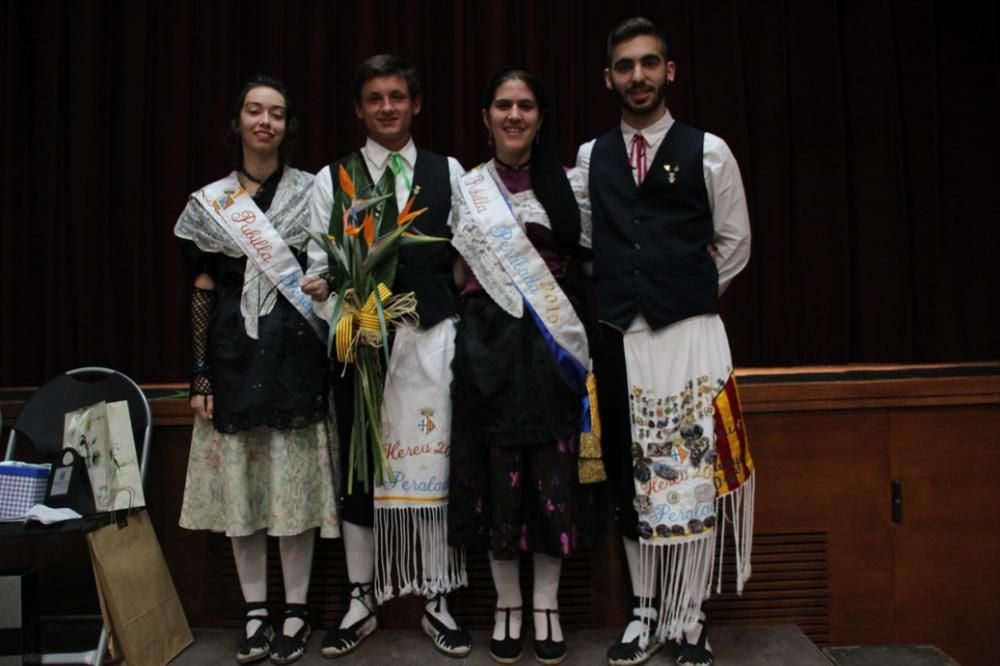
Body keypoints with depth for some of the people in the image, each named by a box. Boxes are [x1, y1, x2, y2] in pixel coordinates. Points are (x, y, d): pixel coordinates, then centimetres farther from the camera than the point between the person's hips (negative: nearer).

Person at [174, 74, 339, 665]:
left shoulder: (312, 192, 3)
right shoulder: (210, 202, 7)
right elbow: (203, 292, 6)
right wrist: (199, 374, 2)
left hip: (296, 355, -1)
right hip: (235, 356, 2)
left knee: (296, 481, 2)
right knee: (239, 482, 6)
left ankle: (296, 611, 17)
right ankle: (255, 610, 21)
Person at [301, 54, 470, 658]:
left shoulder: (448, 172, 13)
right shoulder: (332, 178, 11)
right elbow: (319, 262, 6)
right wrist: (321, 285, -13)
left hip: (432, 335, 0)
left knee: (433, 463, 3)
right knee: (358, 466, 5)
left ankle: (438, 603, 18)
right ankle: (362, 603, 21)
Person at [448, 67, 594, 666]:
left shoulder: (569, 184, 7)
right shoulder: (467, 189, 8)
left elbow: (589, 262, 9)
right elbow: (460, 272, 14)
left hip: (553, 346, 0)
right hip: (490, 344, 0)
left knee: (554, 470, 1)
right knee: (496, 471, 2)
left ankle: (547, 605, 16)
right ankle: (507, 605, 17)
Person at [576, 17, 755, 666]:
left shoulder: (709, 151, 3)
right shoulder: (589, 158, 10)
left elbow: (735, 243, 9)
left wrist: (690, 294, 9)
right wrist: (617, 293, 9)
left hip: (690, 332, -2)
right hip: (618, 337, 3)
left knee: (692, 474, -3)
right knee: (630, 477, 7)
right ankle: (646, 613, 20)